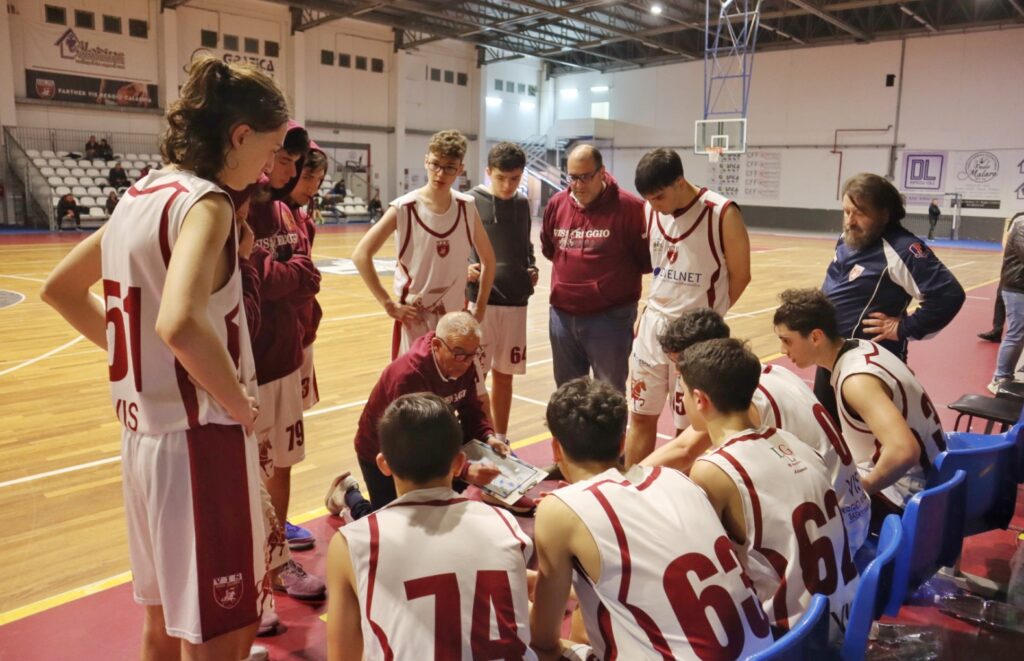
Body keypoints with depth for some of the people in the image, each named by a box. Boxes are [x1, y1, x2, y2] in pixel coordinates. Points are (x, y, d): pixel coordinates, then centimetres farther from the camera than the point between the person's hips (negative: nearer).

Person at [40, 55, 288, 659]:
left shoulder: (143, 195, 9)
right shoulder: (204, 201, -17)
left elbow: (60, 288, 19)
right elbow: (180, 325, -34)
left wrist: (136, 354, 14)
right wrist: (238, 401, -18)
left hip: (146, 432, 9)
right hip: (200, 442, -9)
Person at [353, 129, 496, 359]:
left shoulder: (467, 208, -1)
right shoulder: (404, 209, -11)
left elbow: (488, 259, 11)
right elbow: (361, 255, -11)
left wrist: (479, 309, 6)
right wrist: (389, 305, -13)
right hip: (414, 317, -3)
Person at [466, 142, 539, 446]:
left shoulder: (522, 204, 8)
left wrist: (531, 269, 2)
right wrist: (464, 268, -19)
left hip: (515, 301, 4)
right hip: (479, 300, -4)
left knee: (504, 373, 13)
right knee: (476, 375, 2)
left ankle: (500, 440, 26)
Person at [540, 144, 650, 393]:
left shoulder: (630, 207, -13)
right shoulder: (556, 204, 4)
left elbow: (649, 258, -8)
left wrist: (618, 272, -2)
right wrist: (572, 265, 10)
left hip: (610, 318, -5)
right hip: (562, 315, 5)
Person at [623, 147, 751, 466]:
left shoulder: (722, 214, -15)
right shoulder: (649, 210, 1)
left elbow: (739, 275, -5)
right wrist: (658, 309, 10)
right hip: (653, 326, 5)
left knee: (688, 427, 8)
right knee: (640, 416, 13)